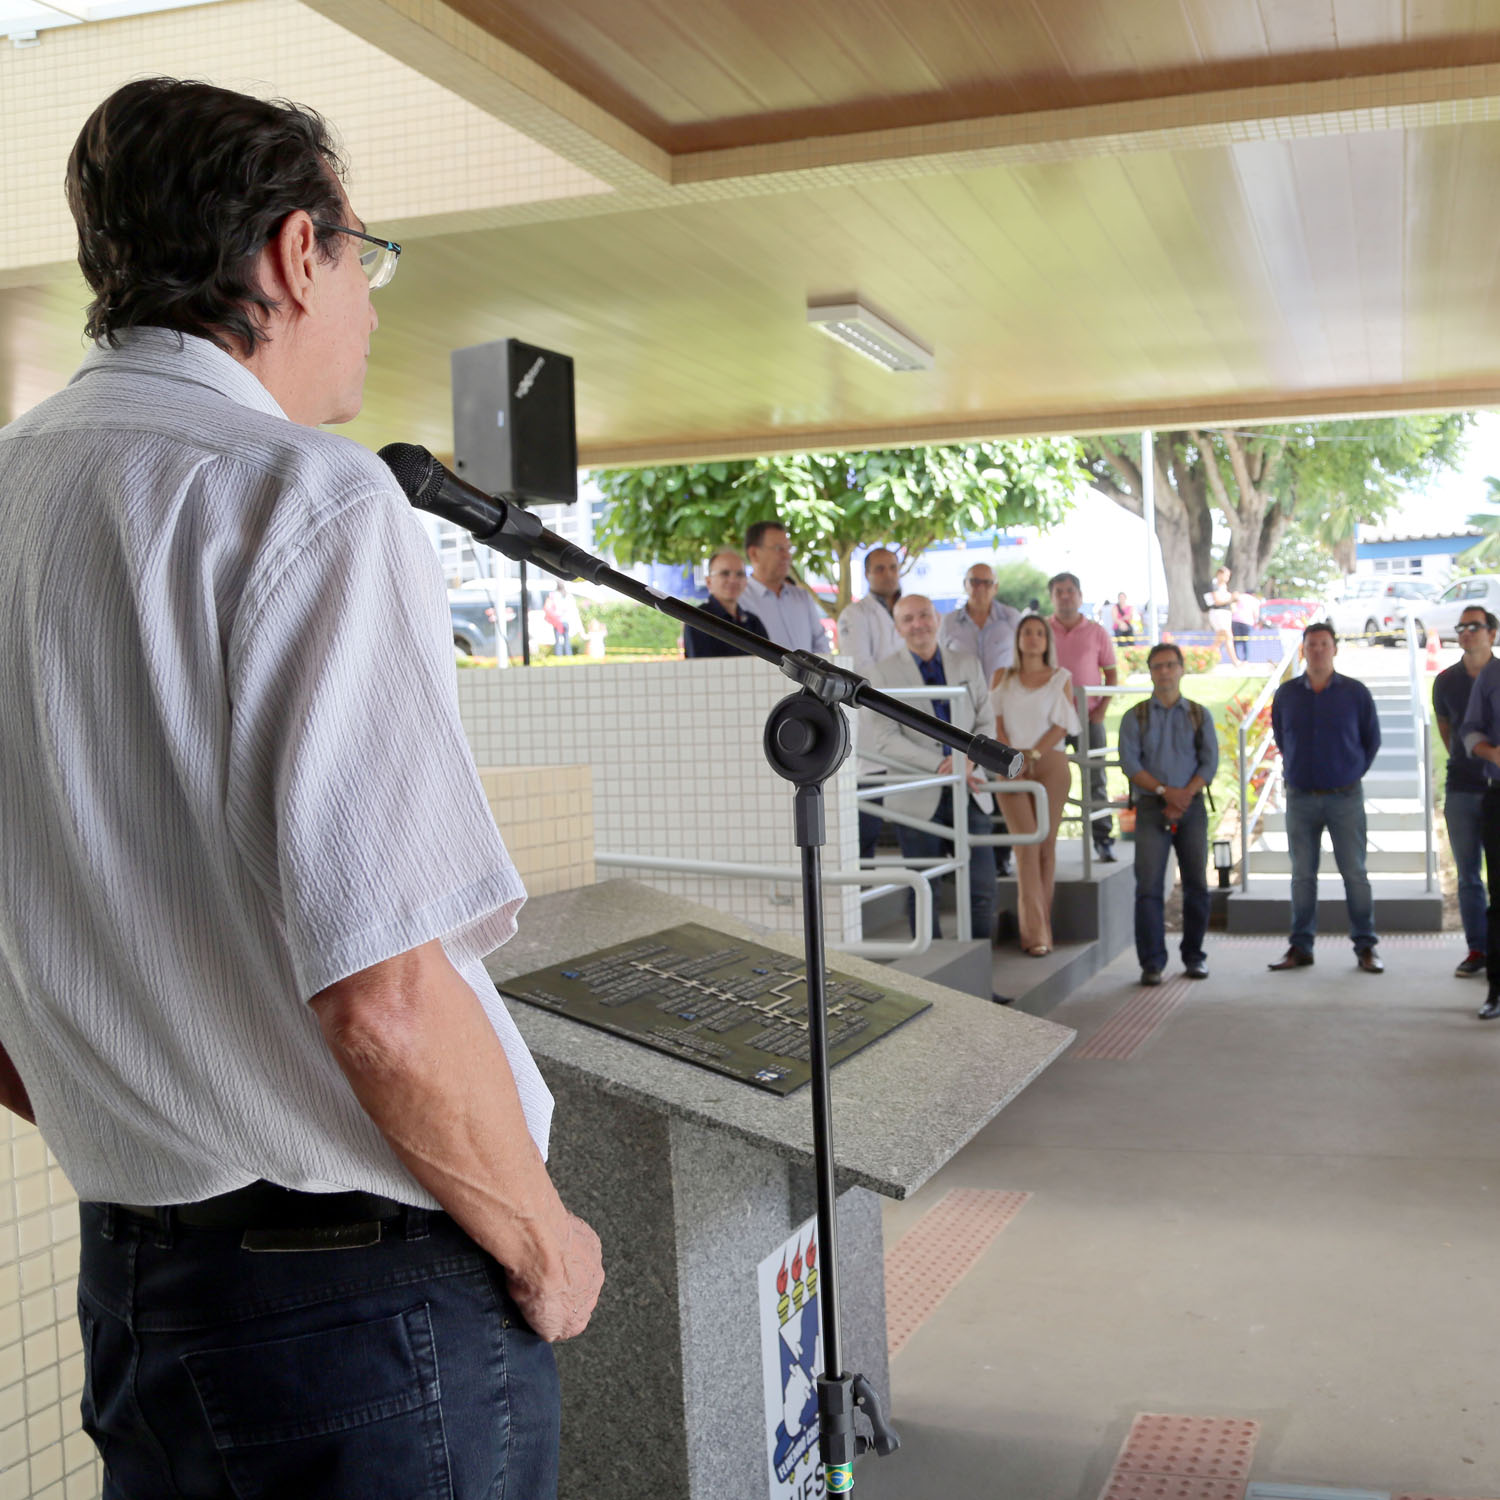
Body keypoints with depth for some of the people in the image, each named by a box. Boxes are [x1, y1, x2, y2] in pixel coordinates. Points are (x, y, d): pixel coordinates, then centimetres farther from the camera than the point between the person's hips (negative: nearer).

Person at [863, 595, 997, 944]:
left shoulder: (967, 664, 12)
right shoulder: (884, 672, 1)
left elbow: (987, 723, 12)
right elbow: (883, 738, -8)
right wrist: (941, 765, -17)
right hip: (918, 797, -3)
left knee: (982, 886, 2)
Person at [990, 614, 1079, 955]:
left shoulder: (1061, 678, 9)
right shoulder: (1003, 677, 13)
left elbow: (1062, 726, 0)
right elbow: (996, 722, 5)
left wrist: (1032, 754, -11)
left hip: (1049, 764, 0)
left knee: (1046, 843, -1)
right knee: (1026, 844, -10)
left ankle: (1040, 924, 7)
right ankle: (1035, 931, -12)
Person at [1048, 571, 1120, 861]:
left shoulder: (1097, 633, 5)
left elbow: (1111, 673, 8)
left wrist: (1102, 708, -4)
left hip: (1088, 717, 0)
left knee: (1096, 781, 3)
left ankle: (1102, 839, 9)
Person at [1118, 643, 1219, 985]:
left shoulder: (1199, 715, 12)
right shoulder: (1135, 717, 9)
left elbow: (1210, 761, 3)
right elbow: (1129, 761, -2)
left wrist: (1185, 795, -12)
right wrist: (1165, 790, -14)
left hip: (1192, 806, 2)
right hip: (1151, 806, -1)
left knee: (1196, 884, 3)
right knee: (1149, 885, -8)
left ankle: (1194, 956, 15)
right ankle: (1152, 963, -7)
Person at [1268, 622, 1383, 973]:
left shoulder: (1355, 692, -2)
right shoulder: (1286, 694, 4)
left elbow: (1371, 739, 9)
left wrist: (1352, 773, 11)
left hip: (1345, 798, -2)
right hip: (1300, 797, 2)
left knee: (1354, 873, -1)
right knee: (1302, 875, 6)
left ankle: (1366, 946, 6)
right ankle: (1300, 947, 12)